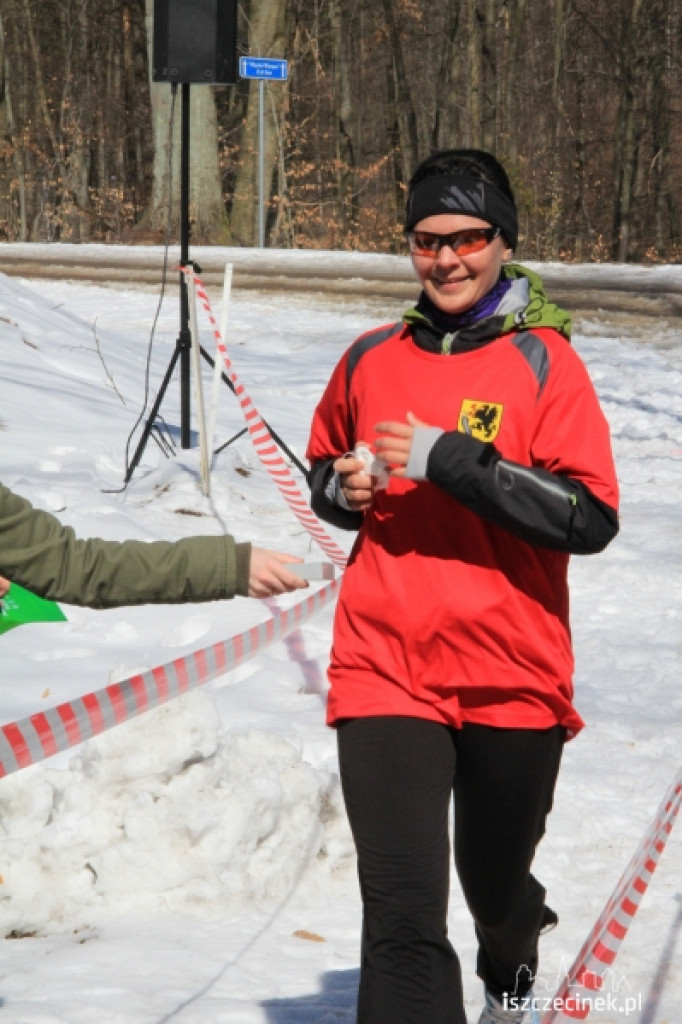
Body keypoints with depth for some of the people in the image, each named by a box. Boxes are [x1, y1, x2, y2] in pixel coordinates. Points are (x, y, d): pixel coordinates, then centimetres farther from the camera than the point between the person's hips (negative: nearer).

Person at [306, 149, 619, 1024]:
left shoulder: (543, 362, -6)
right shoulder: (370, 362, 5)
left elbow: (590, 517, -16)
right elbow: (324, 470, 23)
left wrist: (447, 459, -22)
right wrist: (346, 488, -2)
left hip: (513, 675, -1)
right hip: (385, 669, 1)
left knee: (495, 880, 23)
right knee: (402, 919, -12)